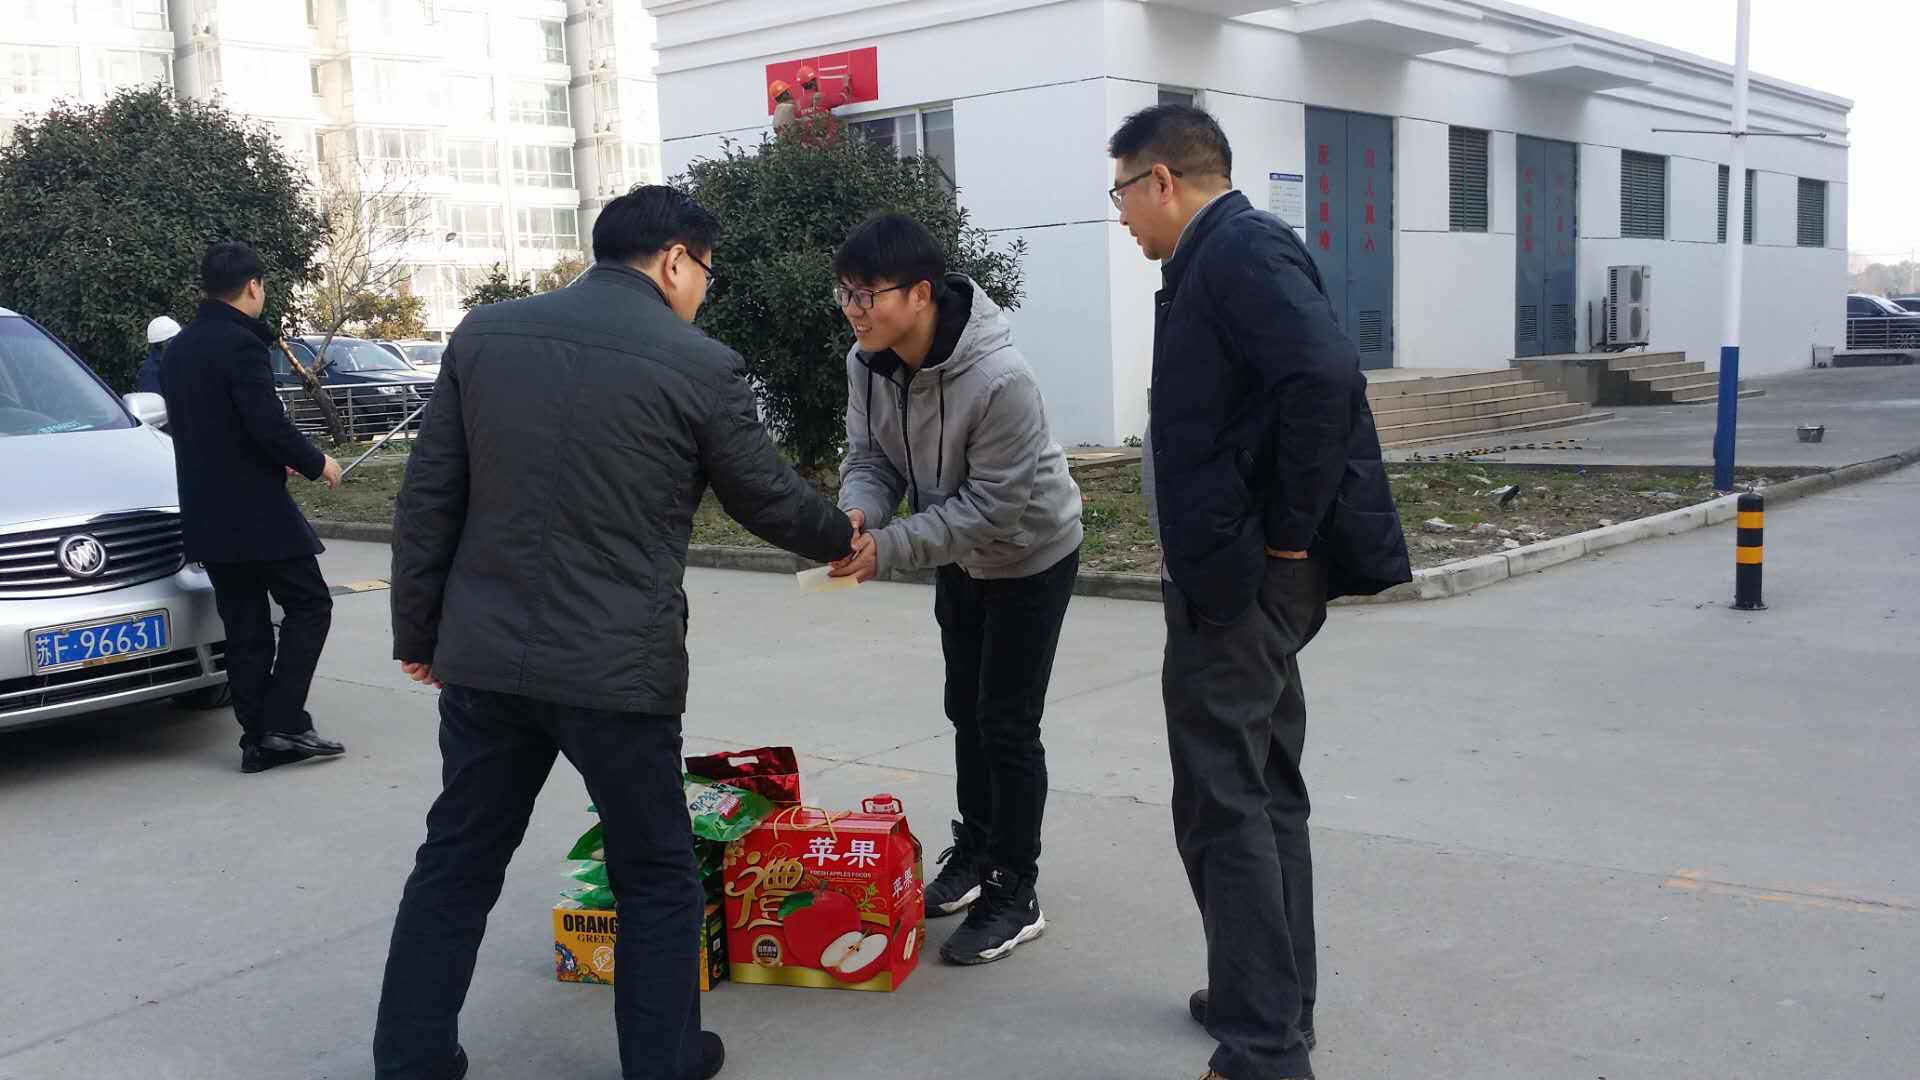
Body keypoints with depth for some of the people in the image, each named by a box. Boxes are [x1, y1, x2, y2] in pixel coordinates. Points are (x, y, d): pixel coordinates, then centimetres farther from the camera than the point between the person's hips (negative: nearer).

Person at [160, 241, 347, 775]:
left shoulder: (179, 348, 14)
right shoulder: (240, 344, -15)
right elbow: (268, 425, -21)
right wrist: (316, 464, -5)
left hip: (205, 515, 8)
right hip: (255, 511, -8)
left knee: (245, 627, 10)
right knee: (309, 606, 2)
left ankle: (259, 738, 11)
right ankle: (283, 723, -5)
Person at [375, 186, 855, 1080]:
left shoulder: (484, 333, 5)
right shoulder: (700, 366, -7)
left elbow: (428, 497, 6)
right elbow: (770, 500, 4)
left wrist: (417, 629, 15)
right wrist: (844, 541, 24)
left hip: (485, 656, 4)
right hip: (618, 669, -4)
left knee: (456, 863, 17)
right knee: (655, 877, 14)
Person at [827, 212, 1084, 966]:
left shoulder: (999, 379, -36)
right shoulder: (867, 361, -15)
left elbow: (993, 506, -32)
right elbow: (870, 457, -8)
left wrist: (890, 548, -38)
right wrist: (857, 514, -30)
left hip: (1030, 555, -7)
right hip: (959, 556, 7)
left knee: (1007, 724, -4)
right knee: (965, 708, 18)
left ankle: (1015, 895, 10)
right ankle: (977, 849, 36)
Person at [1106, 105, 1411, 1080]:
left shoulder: (1240, 250, -14)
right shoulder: (1222, 256, 14)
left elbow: (1325, 378, -28)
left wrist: (1290, 531, -20)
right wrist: (1279, 541, 11)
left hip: (1242, 576, -10)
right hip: (1245, 577, 10)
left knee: (1225, 808, -5)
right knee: (1264, 794, 18)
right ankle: (1276, 1000, 31)